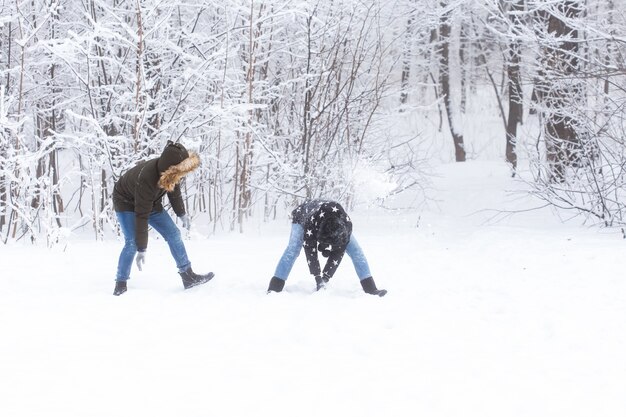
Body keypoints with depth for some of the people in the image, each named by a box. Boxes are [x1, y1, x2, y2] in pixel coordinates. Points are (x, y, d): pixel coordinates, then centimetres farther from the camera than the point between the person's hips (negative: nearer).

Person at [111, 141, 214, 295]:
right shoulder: (146, 179, -43)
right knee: (132, 242, -21)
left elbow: (174, 190, 0)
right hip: (127, 203, -7)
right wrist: (141, 249, -37)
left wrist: (182, 214, 13)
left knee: (173, 233, -1)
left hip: (150, 202, 7)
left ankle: (188, 276, 4)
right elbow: (141, 216, -39)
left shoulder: (171, 172, -24)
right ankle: (120, 284, -9)